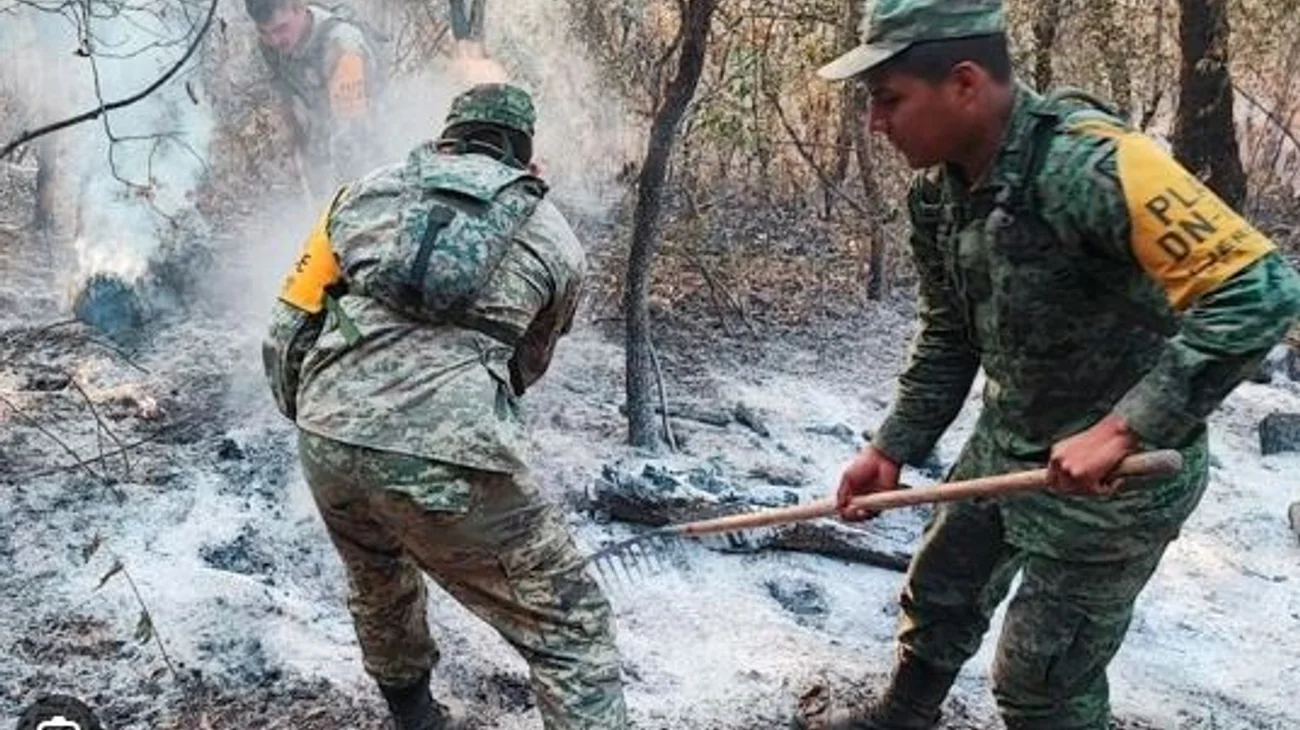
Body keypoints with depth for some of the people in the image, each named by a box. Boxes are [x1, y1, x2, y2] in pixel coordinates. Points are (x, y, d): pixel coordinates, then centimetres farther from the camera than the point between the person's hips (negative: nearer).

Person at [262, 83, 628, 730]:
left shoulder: (366, 191, 18)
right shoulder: (556, 238, 13)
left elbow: (287, 328, 20)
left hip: (326, 440, 5)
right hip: (448, 458, -4)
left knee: (379, 589, 33)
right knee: (570, 628, 8)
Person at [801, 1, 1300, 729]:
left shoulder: (1088, 162, -30)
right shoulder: (940, 192, -3)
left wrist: (1122, 430, -36)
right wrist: (893, 449, 7)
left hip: (1111, 471, -8)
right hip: (1003, 448, 8)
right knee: (938, 595, 24)